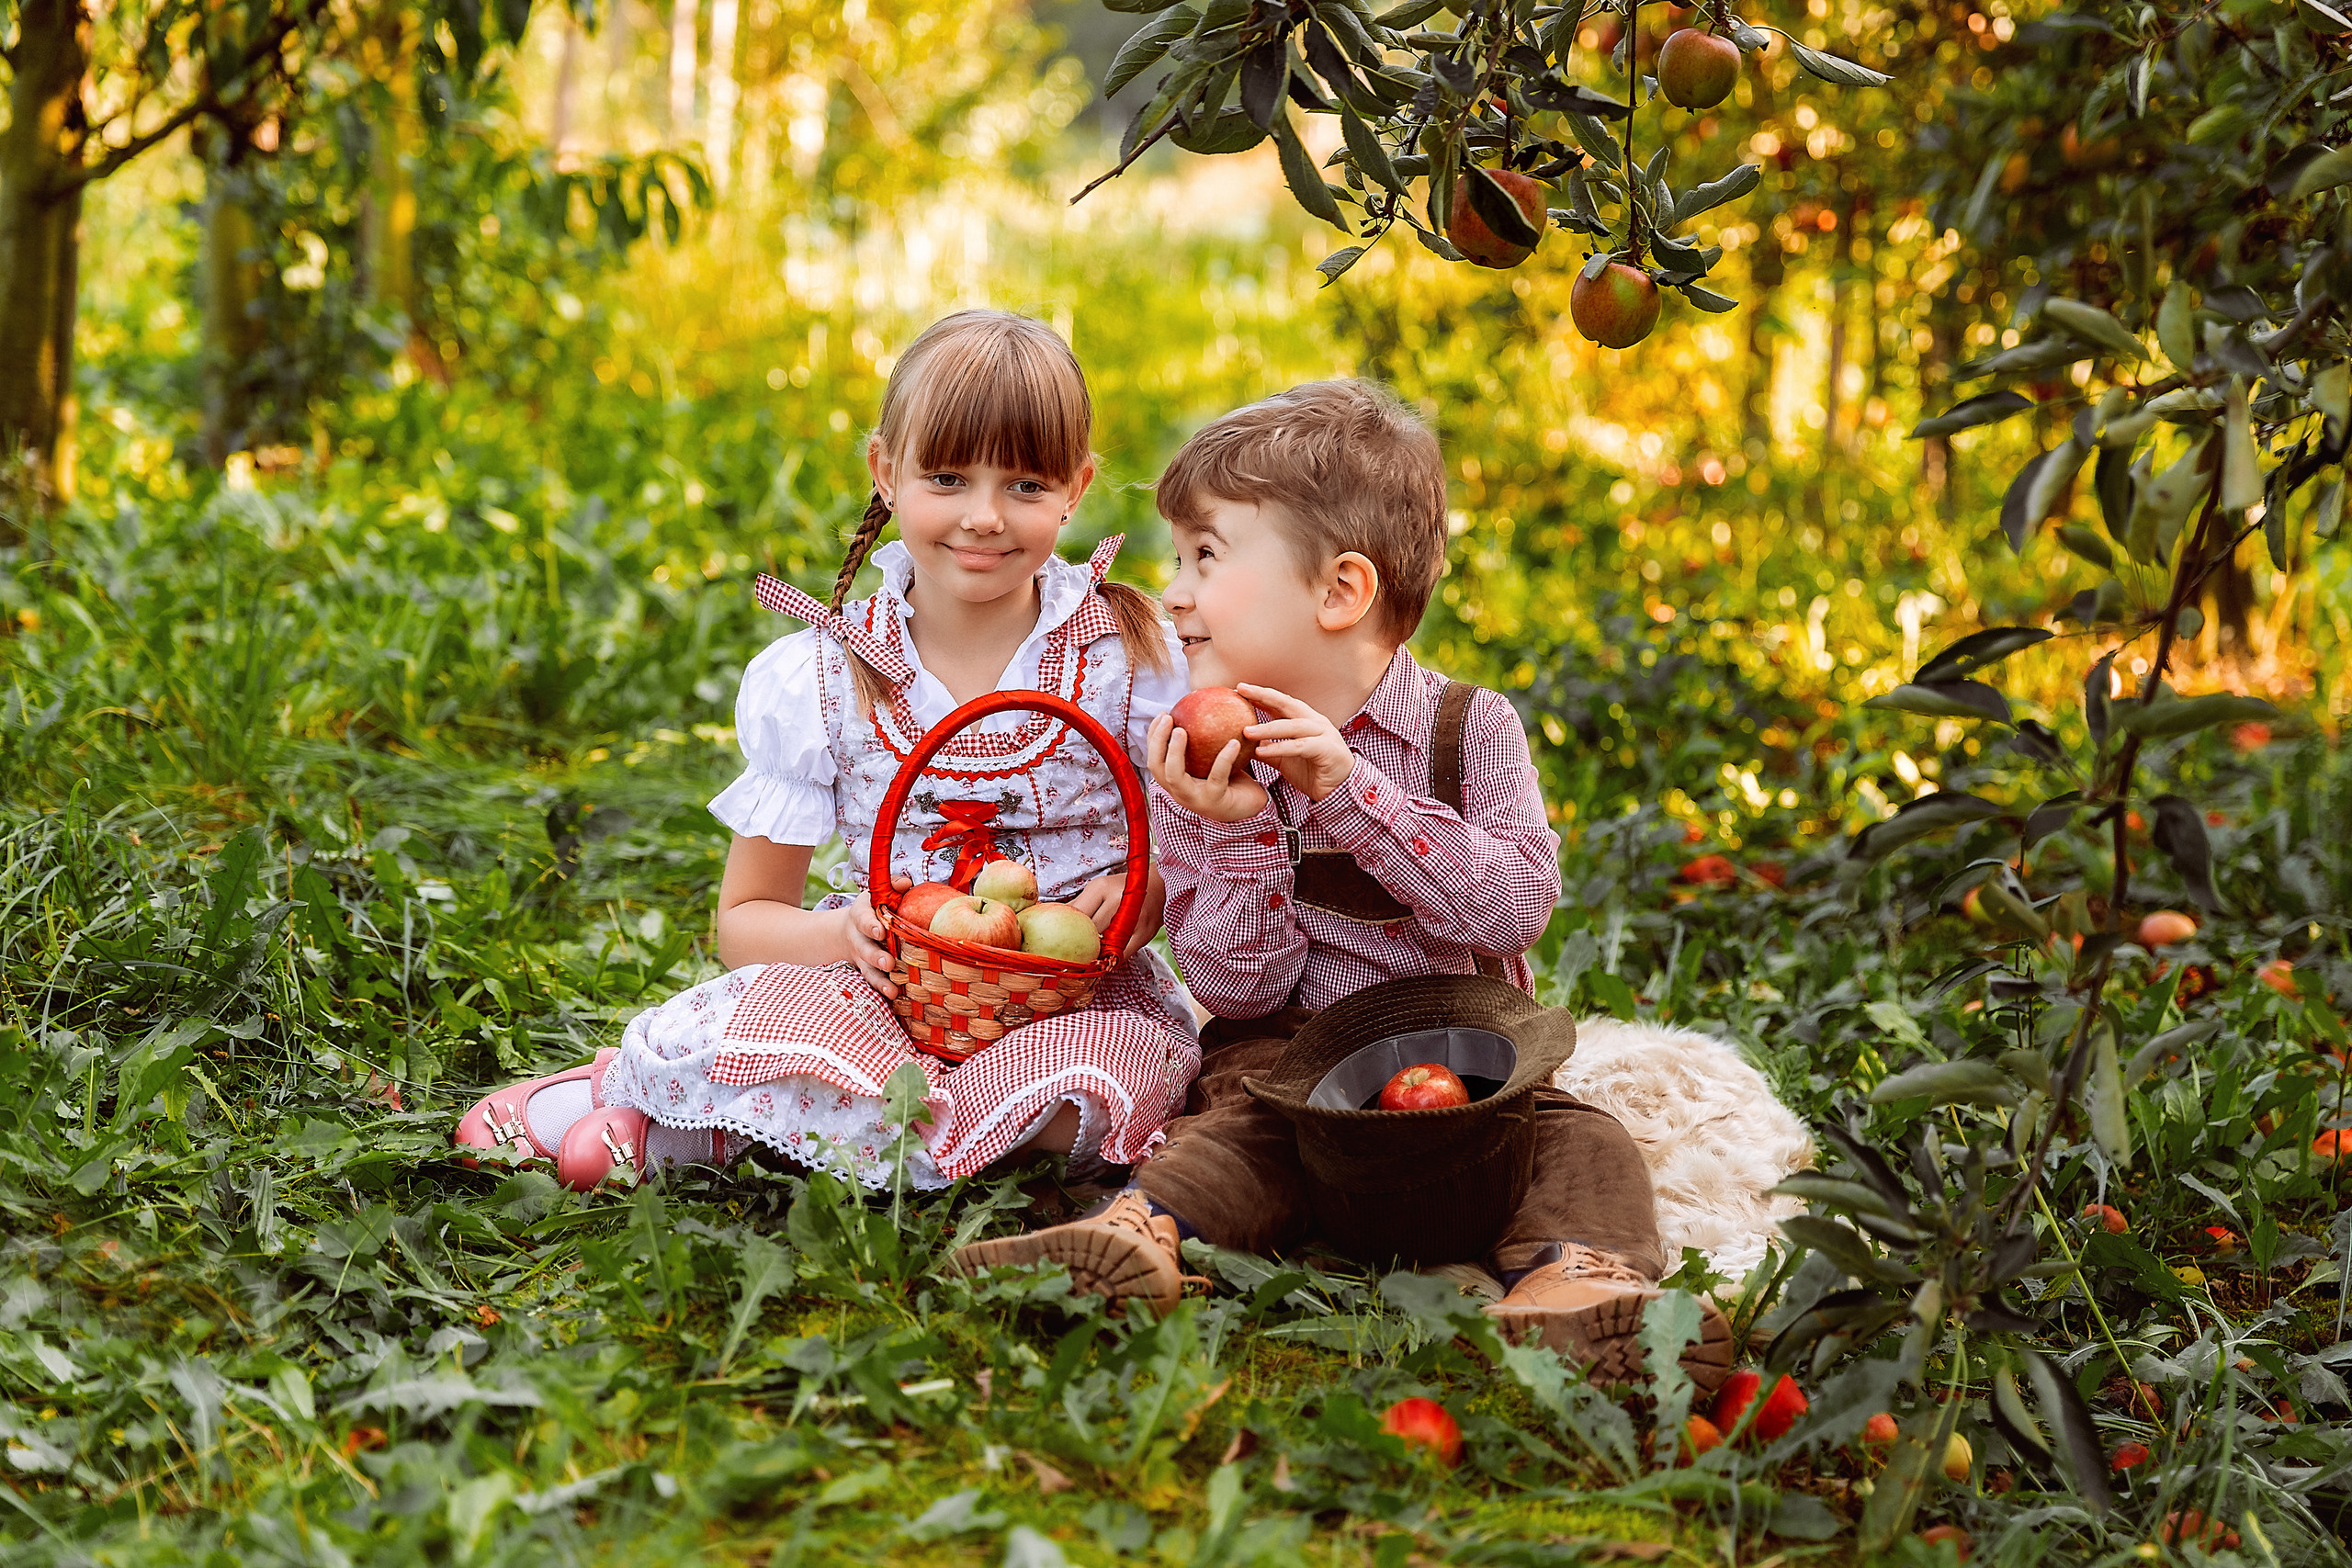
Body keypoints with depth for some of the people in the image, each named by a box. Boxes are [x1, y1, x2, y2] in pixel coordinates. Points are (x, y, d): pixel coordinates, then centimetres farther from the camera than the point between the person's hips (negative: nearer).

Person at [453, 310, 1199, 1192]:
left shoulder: (1132, 652, -1)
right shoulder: (815, 681, 0)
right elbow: (745, 921, 3)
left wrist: (1147, 894, -19)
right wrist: (843, 932, -20)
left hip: (1084, 996, 1)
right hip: (894, 994, -1)